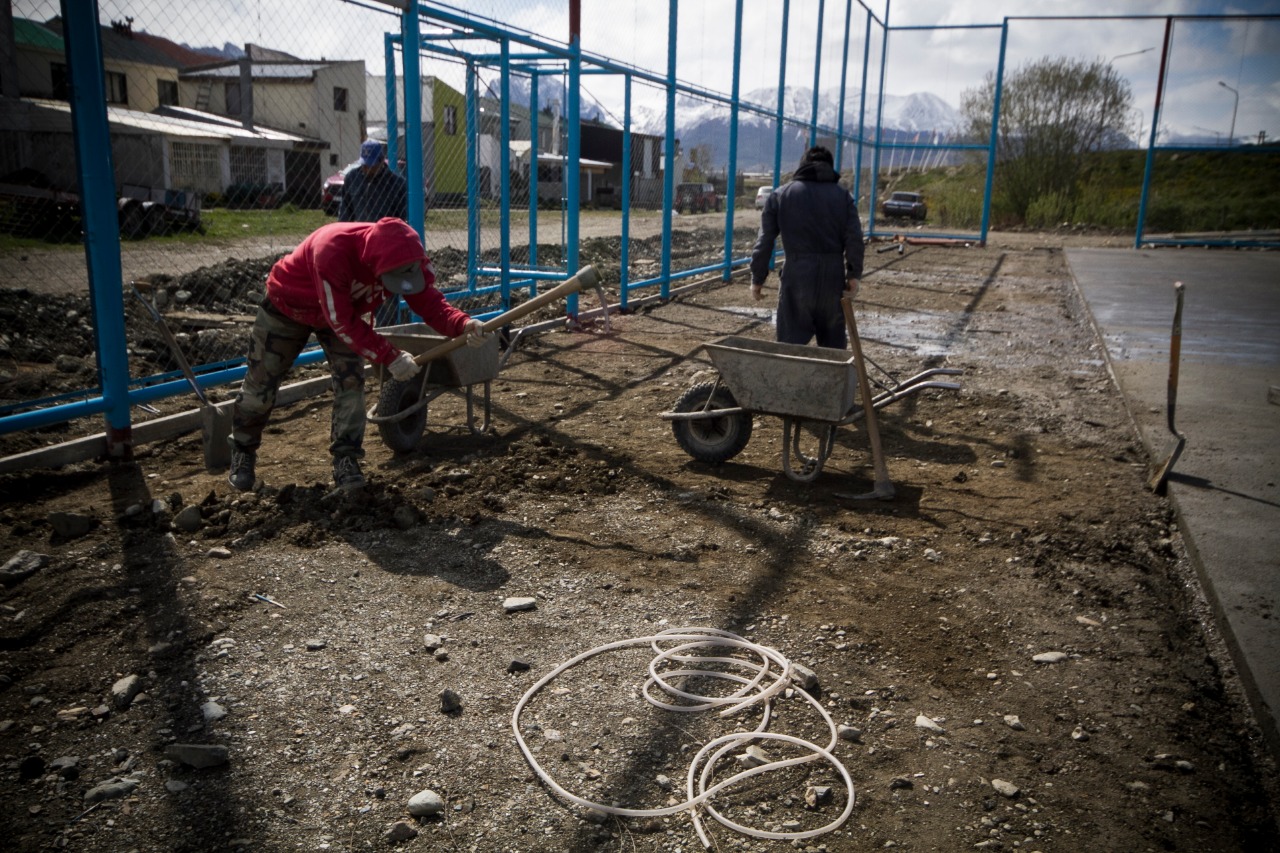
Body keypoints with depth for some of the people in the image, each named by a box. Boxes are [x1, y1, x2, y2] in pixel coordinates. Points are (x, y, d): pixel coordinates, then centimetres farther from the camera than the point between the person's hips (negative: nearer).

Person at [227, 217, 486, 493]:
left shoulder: (407, 255, -28)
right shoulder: (332, 251, -44)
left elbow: (429, 302, -27)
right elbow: (342, 323, -40)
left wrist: (464, 325, -47)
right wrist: (389, 356, -43)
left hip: (345, 309, 4)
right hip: (288, 305, -4)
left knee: (351, 380, -14)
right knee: (260, 387, 6)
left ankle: (346, 461, -2)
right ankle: (242, 454, 29)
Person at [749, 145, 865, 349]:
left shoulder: (780, 195, 8)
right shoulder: (843, 195, 10)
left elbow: (765, 240, 3)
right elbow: (854, 238, -1)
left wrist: (758, 279, 8)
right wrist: (853, 275, 4)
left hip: (797, 275, -2)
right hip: (833, 276, 2)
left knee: (792, 341, -1)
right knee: (833, 342, 15)